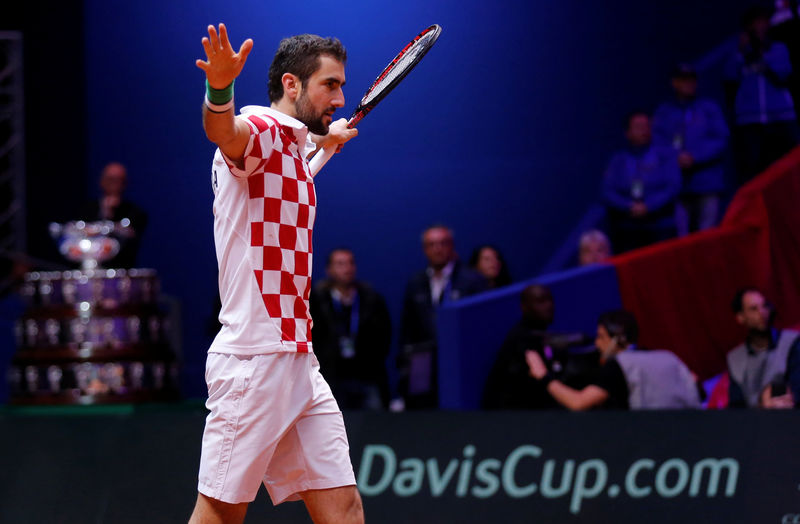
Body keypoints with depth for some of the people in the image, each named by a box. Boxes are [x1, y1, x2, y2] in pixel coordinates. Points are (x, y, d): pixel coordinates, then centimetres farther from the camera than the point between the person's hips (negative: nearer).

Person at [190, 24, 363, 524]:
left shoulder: (293, 143, 19)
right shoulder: (259, 128, -9)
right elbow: (226, 132, -35)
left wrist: (325, 139, 57)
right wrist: (220, 89, -56)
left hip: (297, 362, 9)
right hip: (254, 361, -9)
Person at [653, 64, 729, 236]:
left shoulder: (710, 108, 12)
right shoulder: (664, 112, 15)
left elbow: (720, 140, 2)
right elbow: (657, 141, 5)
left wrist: (694, 157, -10)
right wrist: (675, 159, -13)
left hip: (707, 184, -1)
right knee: (681, 236, -5)